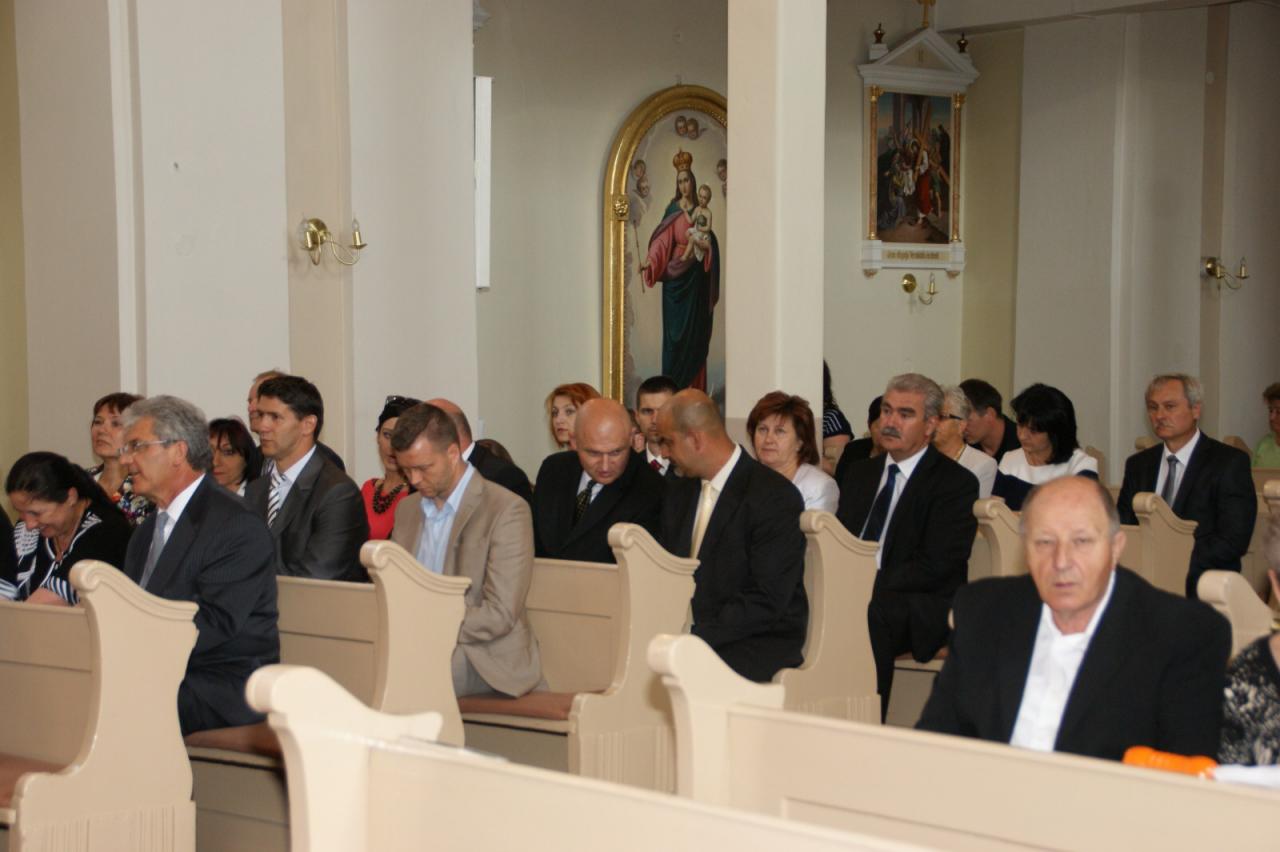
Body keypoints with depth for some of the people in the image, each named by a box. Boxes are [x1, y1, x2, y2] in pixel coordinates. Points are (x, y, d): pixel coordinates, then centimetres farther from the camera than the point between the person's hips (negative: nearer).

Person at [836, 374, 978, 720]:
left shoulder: (956, 483, 0)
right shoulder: (859, 473, 21)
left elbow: (935, 566, -10)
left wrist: (872, 587, -20)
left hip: (920, 612, -5)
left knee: (870, 617, -38)